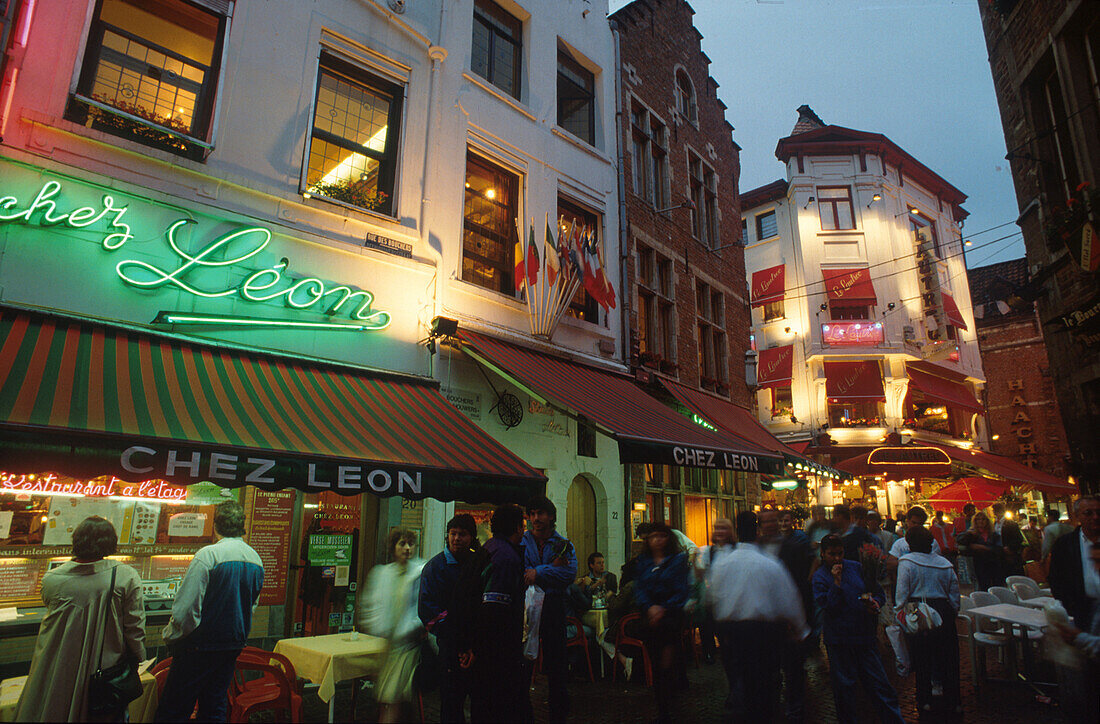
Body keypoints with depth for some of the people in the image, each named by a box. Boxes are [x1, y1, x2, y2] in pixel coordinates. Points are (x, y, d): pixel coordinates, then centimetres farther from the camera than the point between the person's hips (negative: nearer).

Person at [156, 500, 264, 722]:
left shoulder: (208, 555, -18)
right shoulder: (256, 560, 2)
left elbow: (185, 609, -18)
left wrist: (170, 638, -2)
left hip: (201, 648, -6)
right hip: (234, 646, 6)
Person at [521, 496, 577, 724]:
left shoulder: (563, 544, 7)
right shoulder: (521, 542, 6)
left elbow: (570, 572, -9)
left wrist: (539, 572, -18)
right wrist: (552, 569, -13)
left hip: (554, 606, 1)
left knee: (556, 663, 8)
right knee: (523, 664, 3)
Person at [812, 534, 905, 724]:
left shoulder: (856, 568, 7)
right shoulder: (820, 577, -3)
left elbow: (878, 591, 14)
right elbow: (827, 606, -13)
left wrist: (875, 603, -7)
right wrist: (836, 582, -19)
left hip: (864, 635, 3)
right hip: (839, 640, -2)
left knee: (879, 682, 4)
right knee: (844, 684, 7)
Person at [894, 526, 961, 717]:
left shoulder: (906, 562, -8)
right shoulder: (945, 564, 4)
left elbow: (902, 593, -10)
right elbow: (954, 593, 9)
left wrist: (898, 612, -1)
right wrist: (954, 613, 22)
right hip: (943, 612, 3)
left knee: (920, 659, 8)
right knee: (948, 658, 11)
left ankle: (924, 701, 14)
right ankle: (953, 702, 18)